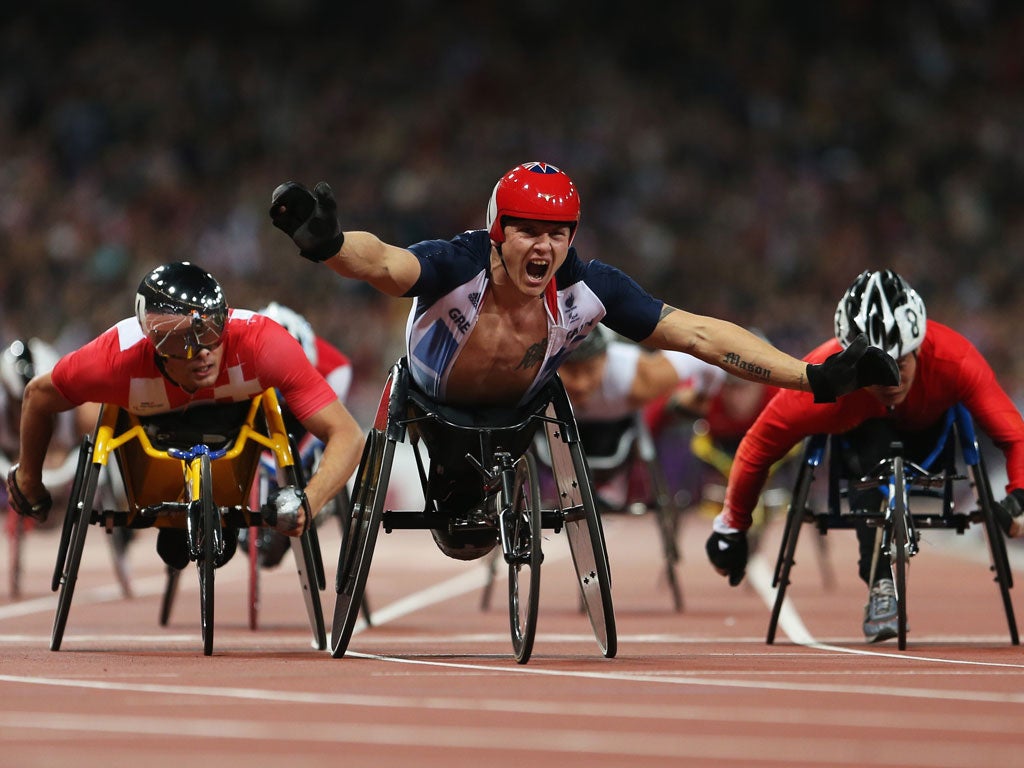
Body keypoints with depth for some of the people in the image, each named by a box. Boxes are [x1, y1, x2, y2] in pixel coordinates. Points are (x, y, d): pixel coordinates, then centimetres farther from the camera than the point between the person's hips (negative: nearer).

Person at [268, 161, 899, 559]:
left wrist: (817, 378, -36)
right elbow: (382, 263, -64)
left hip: (518, 410, 2)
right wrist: (327, 244, -89)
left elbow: (698, 334, -30)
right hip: (432, 404, -2)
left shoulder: (587, 289, -34)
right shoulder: (460, 268, -42)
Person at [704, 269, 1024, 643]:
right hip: (863, 433, -5)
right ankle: (881, 585, -33)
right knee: (876, 450, -34)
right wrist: (731, 527, -15)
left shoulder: (954, 360, -39)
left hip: (931, 431, 5)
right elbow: (758, 446, -25)